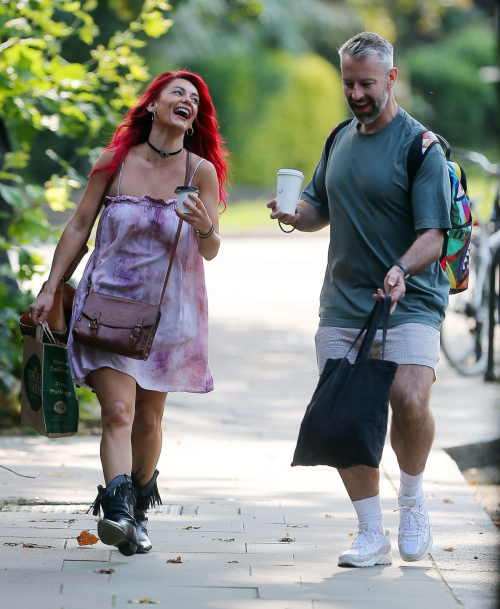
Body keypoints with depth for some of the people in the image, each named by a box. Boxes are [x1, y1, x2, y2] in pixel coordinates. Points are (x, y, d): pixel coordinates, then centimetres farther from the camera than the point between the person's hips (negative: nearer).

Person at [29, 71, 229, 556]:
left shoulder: (201, 171, -3)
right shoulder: (115, 162, -2)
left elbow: (210, 252, -4)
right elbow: (79, 226, 6)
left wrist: (205, 228, -28)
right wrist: (50, 289, 4)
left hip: (167, 311, 1)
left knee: (148, 417, 11)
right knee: (117, 411, -17)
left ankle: (138, 511, 30)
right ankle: (117, 514, -28)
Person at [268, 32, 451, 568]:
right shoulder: (341, 140, 13)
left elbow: (433, 235, -14)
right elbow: (319, 209, 23)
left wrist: (402, 269, -33)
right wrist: (295, 214, -1)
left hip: (409, 302, -6)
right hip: (342, 304, 6)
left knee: (410, 402, -25)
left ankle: (412, 497, 4)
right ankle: (372, 534, 13)